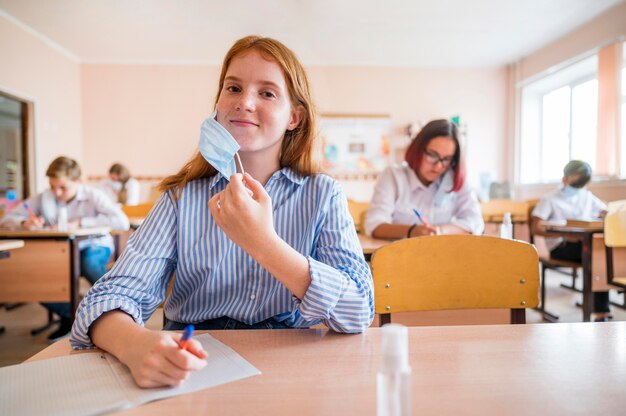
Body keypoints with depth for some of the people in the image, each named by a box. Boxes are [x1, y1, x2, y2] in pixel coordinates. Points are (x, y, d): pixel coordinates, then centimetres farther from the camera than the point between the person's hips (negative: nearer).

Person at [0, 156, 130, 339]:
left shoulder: (93, 196, -16)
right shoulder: (43, 198, -6)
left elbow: (122, 222, -31)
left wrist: (79, 223, -30)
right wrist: (25, 223, -25)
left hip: (94, 246, -4)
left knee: (90, 262, -38)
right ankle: (68, 316, 8)